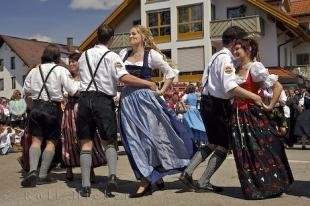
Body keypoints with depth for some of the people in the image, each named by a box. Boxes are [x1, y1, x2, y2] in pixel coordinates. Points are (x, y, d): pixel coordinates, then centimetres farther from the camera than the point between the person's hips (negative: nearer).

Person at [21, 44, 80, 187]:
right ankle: (42, 175, 6)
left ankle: (33, 170, -11)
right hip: (53, 108, -3)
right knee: (51, 141, 6)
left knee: (36, 139, 6)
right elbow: (74, 90, -9)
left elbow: (25, 91, 15)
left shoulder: (34, 71, 9)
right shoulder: (61, 70, -4)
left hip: (36, 107, 3)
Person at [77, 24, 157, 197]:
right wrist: (149, 84, -11)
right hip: (104, 100, -3)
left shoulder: (84, 55, 15)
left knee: (86, 143, 8)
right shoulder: (112, 57, -2)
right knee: (109, 141, 10)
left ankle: (85, 186, 4)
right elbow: (124, 78, -17)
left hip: (85, 98, 3)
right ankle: (112, 175, -14)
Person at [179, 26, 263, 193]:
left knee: (213, 144, 20)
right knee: (223, 147, 4)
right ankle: (203, 183, 10)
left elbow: (206, 81, 17)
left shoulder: (216, 56, 16)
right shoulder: (225, 58, -14)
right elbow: (230, 86, -27)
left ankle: (187, 173, 14)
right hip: (217, 105, -9)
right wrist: (253, 96, -22)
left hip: (207, 102, 10)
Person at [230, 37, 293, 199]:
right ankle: (253, 187, 22)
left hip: (252, 114, -7)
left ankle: (270, 185, 16)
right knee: (244, 153, 9)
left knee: (260, 150, 1)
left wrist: (270, 107, -13)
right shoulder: (238, 69, 12)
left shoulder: (255, 67, -10)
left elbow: (278, 86, -14)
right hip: (238, 116, 7)